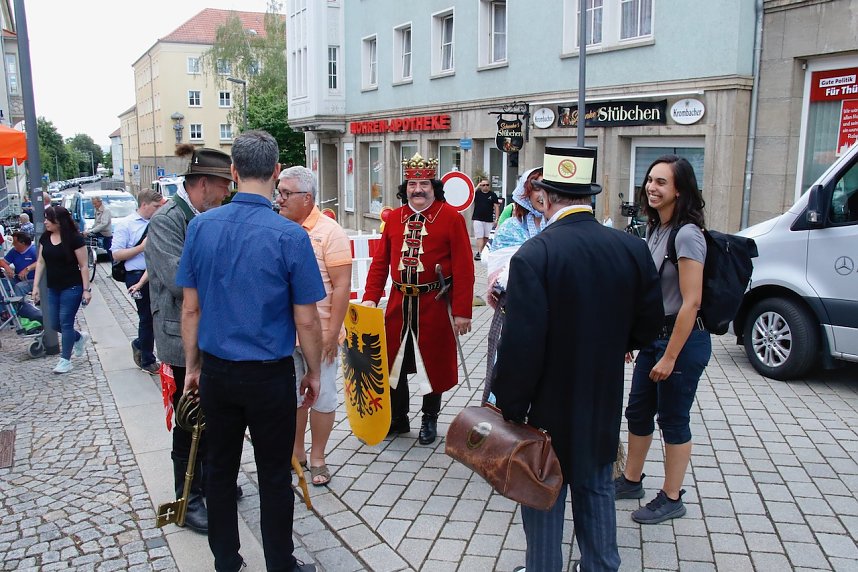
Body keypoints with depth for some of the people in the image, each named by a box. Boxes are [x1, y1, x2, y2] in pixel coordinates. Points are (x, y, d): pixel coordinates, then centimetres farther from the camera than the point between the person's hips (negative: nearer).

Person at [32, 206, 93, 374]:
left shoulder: (74, 239, -13)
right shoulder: (45, 238, 5)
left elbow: (83, 266, -11)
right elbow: (40, 262, 10)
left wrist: (86, 289, -13)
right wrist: (36, 286, 5)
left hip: (72, 287, -6)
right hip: (53, 288, 7)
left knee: (65, 322, -4)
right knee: (54, 324, 10)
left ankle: (65, 360, 6)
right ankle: (80, 337, 36)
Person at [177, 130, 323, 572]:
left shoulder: (201, 226, -5)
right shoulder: (290, 235, -16)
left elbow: (191, 308, 1)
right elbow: (306, 321, -12)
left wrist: (192, 366, 13)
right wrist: (313, 373, 3)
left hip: (216, 371, 4)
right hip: (269, 375, -4)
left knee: (220, 468, 18)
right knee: (274, 476, 10)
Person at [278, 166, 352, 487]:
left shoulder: (329, 232, -10)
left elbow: (342, 286, -13)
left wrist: (332, 333, -16)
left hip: (319, 335, -5)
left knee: (321, 396, 8)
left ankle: (317, 458, 23)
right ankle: (296, 453, 33)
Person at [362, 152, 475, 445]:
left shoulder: (451, 217, -8)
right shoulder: (394, 217, 5)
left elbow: (463, 268, -11)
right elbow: (380, 261, 8)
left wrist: (462, 311, -14)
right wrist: (370, 298, -1)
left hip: (434, 305, -4)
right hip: (399, 303, 4)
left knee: (433, 363, 10)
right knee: (393, 362, 11)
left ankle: (430, 420, 29)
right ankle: (398, 419, 30)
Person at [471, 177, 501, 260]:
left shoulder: (492, 194, 3)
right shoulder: (477, 193, 4)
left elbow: (496, 206, 3)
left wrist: (496, 219, -3)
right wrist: (477, 187, -11)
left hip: (489, 220, 1)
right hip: (478, 219, -1)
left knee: (486, 237, 9)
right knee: (479, 237, -7)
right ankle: (478, 253, -12)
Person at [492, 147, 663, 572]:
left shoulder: (533, 255, -22)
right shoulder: (633, 249, -6)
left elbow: (522, 346, -23)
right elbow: (648, 323, 3)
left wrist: (511, 410, -12)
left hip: (550, 407, -5)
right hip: (604, 403, 5)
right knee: (597, 492, 23)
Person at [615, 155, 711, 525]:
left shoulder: (687, 235, -19)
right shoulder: (656, 230, 7)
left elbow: (691, 303, -21)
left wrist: (670, 357, -20)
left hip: (683, 339, -8)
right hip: (654, 335, 8)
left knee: (673, 419, 5)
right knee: (638, 411, 17)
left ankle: (671, 499, 22)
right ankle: (631, 480, 35)